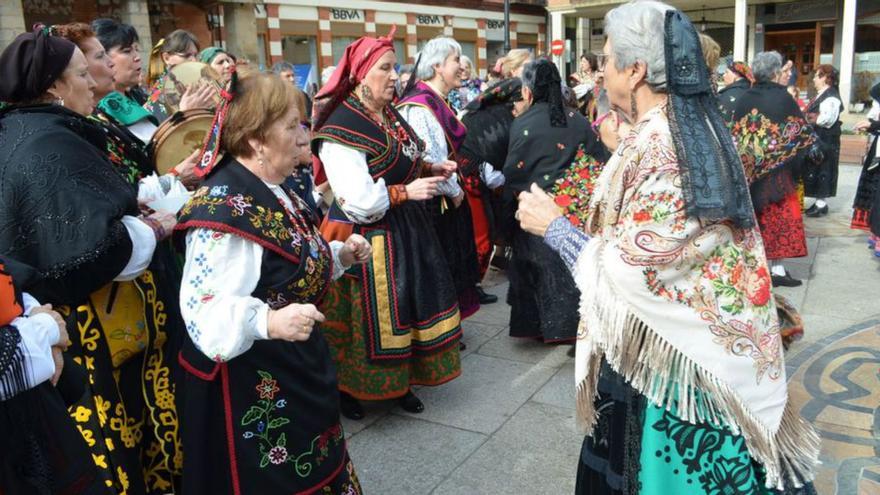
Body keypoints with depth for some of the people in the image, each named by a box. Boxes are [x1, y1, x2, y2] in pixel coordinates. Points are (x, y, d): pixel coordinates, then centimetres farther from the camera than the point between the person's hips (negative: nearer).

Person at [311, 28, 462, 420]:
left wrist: (427, 169, 7)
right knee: (369, 315, 2)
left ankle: (401, 381, 32)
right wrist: (407, 191, -19)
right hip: (366, 237, -8)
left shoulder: (390, 115, 8)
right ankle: (346, 388, 24)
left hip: (406, 229, 8)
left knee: (410, 306, 15)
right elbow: (358, 200, -25)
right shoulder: (342, 127, -19)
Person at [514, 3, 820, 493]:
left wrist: (552, 224, -12)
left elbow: (622, 275, -25)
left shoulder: (655, 150, -26)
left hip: (664, 348, -9)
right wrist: (618, 154, 17)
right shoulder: (698, 129, 3)